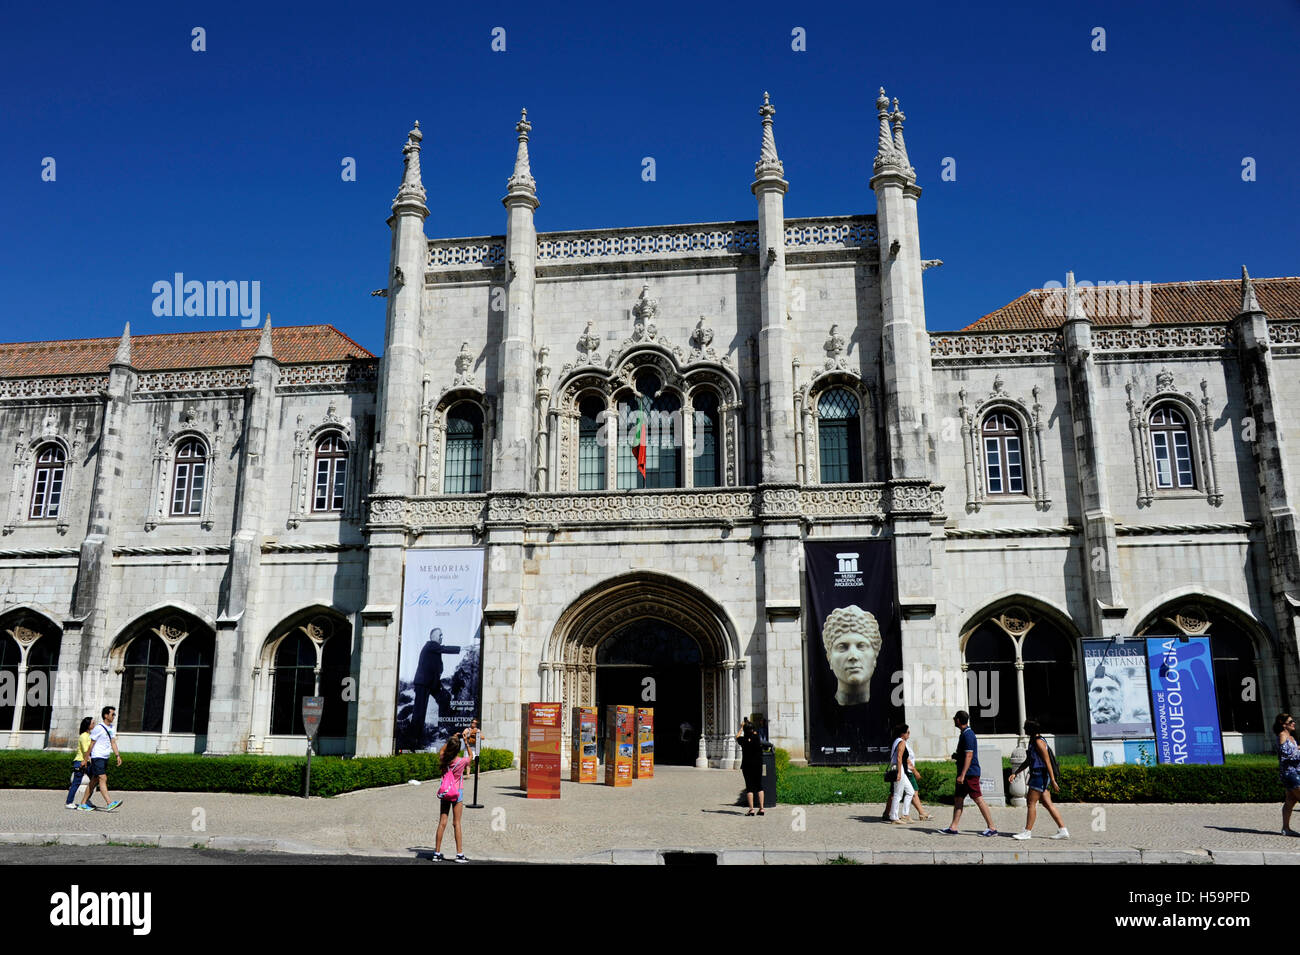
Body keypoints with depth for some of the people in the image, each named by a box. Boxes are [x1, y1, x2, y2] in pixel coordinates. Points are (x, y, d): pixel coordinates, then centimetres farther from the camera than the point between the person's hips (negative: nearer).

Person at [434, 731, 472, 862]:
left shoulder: (443, 759, -5)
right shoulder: (462, 761, -14)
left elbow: (442, 750, 19)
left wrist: (451, 738, 16)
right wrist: (466, 742, 11)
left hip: (445, 792, 3)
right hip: (457, 793, -3)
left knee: (442, 822, 6)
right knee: (456, 823, 0)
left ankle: (437, 853, 8)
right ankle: (459, 854, 1)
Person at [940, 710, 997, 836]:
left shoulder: (968, 735, -16)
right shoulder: (965, 734, 15)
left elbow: (969, 756, -21)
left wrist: (962, 775, -24)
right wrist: (956, 756, 10)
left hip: (970, 773, -10)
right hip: (965, 774, 10)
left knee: (978, 799, -6)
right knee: (957, 799, 9)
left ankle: (991, 828, -1)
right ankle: (953, 828, 11)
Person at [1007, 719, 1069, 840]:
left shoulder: (1039, 742, -14)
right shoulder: (1033, 741, 17)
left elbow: (1047, 762, -17)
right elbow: (1027, 761, 23)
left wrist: (1053, 781, -20)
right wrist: (1015, 773, 18)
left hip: (1040, 776, -10)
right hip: (1037, 776, 10)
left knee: (1031, 803, -5)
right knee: (1048, 804, 9)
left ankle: (1027, 831, 0)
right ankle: (1063, 831, 10)